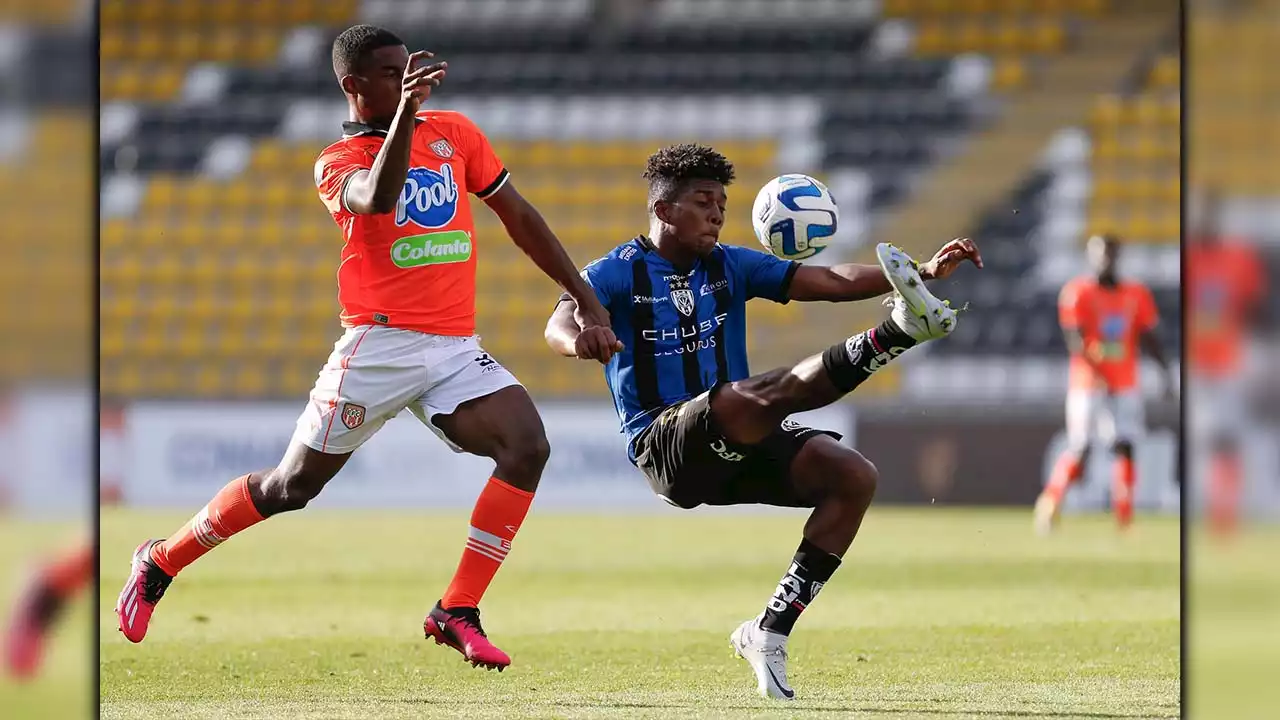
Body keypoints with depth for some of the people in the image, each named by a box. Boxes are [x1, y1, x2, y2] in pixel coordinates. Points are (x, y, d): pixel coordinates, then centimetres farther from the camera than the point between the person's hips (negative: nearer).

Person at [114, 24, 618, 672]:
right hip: (380, 344, -4)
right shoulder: (338, 162, -3)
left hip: (456, 349, 4)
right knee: (294, 484, 0)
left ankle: (457, 613, -14)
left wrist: (584, 298, 17)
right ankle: (158, 564, 20)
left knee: (528, 447, -19)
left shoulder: (453, 133, 12)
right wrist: (406, 110, -37)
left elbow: (518, 217, 18)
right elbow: (376, 199, -27)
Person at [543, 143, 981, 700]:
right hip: (663, 443, -6)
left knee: (854, 476, -15)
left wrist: (926, 272, -7)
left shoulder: (731, 266, 13)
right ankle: (900, 331, -48)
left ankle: (770, 632, -9)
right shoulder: (618, 272, 0)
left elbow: (833, 283, 7)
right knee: (771, 391, -35)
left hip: (738, 445, 6)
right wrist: (579, 338, -45)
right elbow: (559, 325, -19)